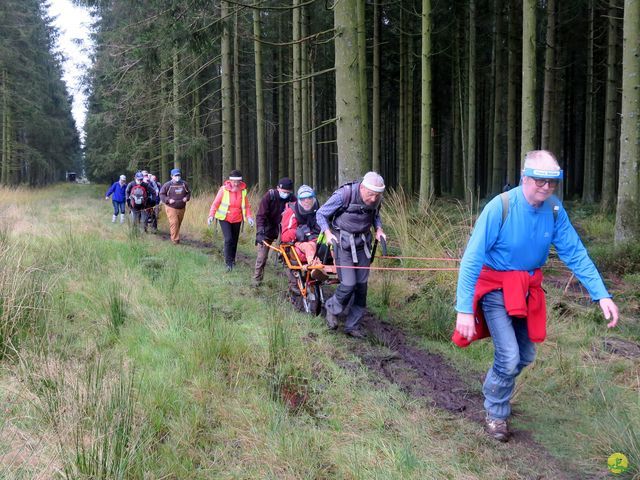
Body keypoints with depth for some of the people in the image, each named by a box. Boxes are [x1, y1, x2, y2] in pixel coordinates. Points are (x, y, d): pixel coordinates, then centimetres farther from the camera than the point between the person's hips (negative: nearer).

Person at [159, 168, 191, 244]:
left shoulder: (184, 184, 4)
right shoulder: (168, 185, -8)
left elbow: (188, 192, 17)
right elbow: (162, 194, -1)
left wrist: (186, 198, -4)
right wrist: (168, 200, -17)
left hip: (181, 208, 5)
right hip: (171, 208, -5)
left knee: (178, 223, 13)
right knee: (174, 223, -15)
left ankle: (172, 233, 33)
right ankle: (175, 239, -10)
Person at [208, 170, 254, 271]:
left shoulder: (243, 190, -3)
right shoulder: (224, 189, -11)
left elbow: (247, 206, 4)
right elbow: (216, 203, -7)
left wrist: (249, 217, -10)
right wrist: (211, 215, -19)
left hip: (237, 220, 3)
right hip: (225, 218, -3)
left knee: (235, 240, 12)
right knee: (228, 239, -16)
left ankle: (232, 260, 31)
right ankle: (228, 263, -10)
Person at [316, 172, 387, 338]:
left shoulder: (376, 199, -5)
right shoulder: (343, 195, -20)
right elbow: (321, 214, -8)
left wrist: (378, 229, -2)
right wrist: (328, 233, -21)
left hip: (363, 243, 5)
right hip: (343, 242, -5)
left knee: (361, 285, 4)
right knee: (348, 284, -12)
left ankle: (352, 326, 18)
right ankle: (332, 309, 20)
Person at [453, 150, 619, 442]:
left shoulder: (554, 209, -12)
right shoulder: (499, 207, -26)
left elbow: (575, 253, -7)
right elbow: (471, 260, -25)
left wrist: (601, 295, -17)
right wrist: (464, 309, -29)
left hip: (527, 289, 5)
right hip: (496, 288, -5)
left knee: (525, 356, 16)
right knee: (509, 357, -12)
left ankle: (494, 386, 48)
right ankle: (496, 414, 15)